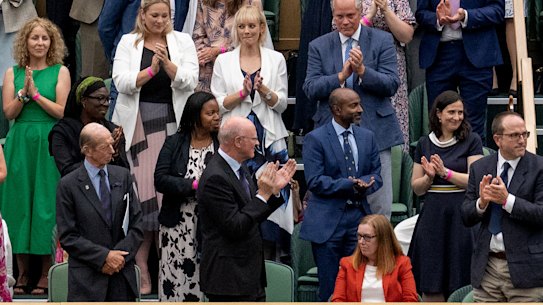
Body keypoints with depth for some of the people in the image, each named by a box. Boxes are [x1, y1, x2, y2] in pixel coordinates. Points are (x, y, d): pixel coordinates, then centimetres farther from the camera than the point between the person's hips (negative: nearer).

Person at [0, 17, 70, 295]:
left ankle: (46, 274, 2)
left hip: (48, 144, -2)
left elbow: (62, 111, -5)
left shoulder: (60, 72, 3)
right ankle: (22, 273, 8)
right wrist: (24, 92, -13)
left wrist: (36, 94, -12)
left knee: (46, 203, -3)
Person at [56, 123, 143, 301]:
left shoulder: (123, 176, 8)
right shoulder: (68, 185, -4)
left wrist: (120, 256, -6)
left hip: (123, 274, 4)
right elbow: (68, 237, -6)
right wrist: (104, 257, -12)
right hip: (87, 279, -3)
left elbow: (136, 224, 7)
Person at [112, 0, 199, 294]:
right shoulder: (128, 43, 8)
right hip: (137, 123, -1)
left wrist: (167, 63, -18)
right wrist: (150, 70, -17)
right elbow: (121, 81, -3)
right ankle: (142, 270, -3)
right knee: (141, 192, -6)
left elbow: (189, 82, -2)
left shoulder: (182, 41, 9)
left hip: (172, 123, 1)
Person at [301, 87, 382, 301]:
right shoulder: (316, 139, -5)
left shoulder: (367, 137, 11)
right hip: (327, 221, -4)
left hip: (359, 217, 4)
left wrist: (364, 185, -13)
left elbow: (376, 175, 11)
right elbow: (314, 181, -13)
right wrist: (350, 185, -22)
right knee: (329, 288, 0)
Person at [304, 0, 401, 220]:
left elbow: (391, 85, -3)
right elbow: (310, 89, -1)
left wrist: (362, 70, -18)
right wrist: (342, 76, -16)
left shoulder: (382, 41, 5)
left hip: (374, 130, -1)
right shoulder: (319, 46, 9)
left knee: (379, 207, -2)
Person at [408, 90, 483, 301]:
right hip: (432, 215, 3)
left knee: (460, 284, -4)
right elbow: (417, 188, 13)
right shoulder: (424, 144, 11)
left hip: (461, 214, -3)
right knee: (431, 286, 1)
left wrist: (445, 172, -16)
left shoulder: (471, 140, 2)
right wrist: (429, 176, -7)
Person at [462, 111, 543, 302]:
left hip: (523, 268, -4)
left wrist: (507, 200, -20)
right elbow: (466, 217, 8)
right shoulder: (479, 168, 8)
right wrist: (481, 202, -13)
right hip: (487, 266, 4)